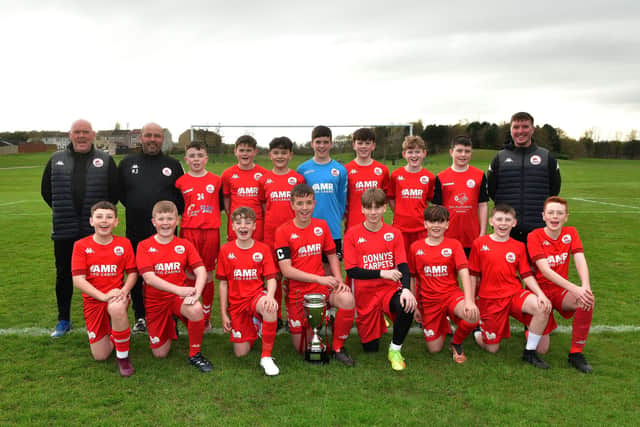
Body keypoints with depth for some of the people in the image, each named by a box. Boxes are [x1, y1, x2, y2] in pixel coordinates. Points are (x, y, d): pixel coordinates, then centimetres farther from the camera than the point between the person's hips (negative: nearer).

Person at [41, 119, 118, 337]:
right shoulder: (56, 160, 7)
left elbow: (115, 191, 4)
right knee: (64, 275, 12)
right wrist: (62, 211, 11)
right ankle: (63, 320, 26)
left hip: (96, 231, -2)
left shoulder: (105, 160, 2)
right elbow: (46, 190, 15)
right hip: (63, 231, 2)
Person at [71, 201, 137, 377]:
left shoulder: (124, 244, -1)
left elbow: (132, 273, 2)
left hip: (116, 297, -1)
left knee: (117, 308, -41)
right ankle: (110, 331, 35)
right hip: (93, 300, 1)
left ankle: (123, 356, -18)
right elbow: (78, 280, -10)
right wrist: (104, 296, -22)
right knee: (100, 356, -1)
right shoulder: (81, 246, -4)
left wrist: (124, 291, -19)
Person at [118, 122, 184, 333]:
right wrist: (135, 208, 8)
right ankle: (140, 317, 25)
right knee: (136, 277, 10)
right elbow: (120, 192, 16)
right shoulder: (127, 163, 9)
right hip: (136, 232, 2)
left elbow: (182, 195, 11)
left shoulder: (173, 165, 7)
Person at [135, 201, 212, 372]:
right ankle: (170, 327, 35)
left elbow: (201, 271, -8)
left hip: (179, 297, 0)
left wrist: (196, 292, -29)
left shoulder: (185, 245, 2)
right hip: (155, 301, 0)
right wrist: (179, 289, -27)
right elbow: (149, 277, -16)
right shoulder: (144, 246, -3)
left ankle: (195, 355, -13)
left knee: (196, 309, -35)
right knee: (160, 354, 2)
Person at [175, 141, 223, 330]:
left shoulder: (216, 180, 7)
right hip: (188, 231, 0)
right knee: (190, 275, 3)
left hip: (211, 231, 0)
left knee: (208, 275, 6)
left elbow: (222, 205, 12)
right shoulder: (181, 182, 6)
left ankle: (206, 318, 17)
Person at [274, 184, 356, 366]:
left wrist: (339, 281, -4)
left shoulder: (322, 226, 5)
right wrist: (319, 278, -20)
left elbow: (332, 256, 14)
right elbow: (286, 270, -13)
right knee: (303, 349, 2)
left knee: (347, 299, -30)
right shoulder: (283, 231, -8)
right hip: (297, 291, -2)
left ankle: (338, 348, -9)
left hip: (322, 287, 3)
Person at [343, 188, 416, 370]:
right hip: (365, 294, 0)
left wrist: (406, 288, -26)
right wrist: (382, 273, -19)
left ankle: (395, 350, -8)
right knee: (370, 348, 7)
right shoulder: (352, 234, -4)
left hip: (390, 289, 0)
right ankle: (379, 320, 41)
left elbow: (403, 266, -6)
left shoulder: (394, 234, 2)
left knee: (407, 306, -35)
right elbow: (351, 271, -9)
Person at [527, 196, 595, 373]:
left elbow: (580, 260, -13)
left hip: (561, 290, 4)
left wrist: (585, 286, -32)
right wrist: (574, 288, -33)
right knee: (541, 349, -12)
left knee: (588, 299, -32)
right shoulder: (535, 236, -12)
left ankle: (576, 353, -15)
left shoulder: (570, 233, 2)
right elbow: (545, 271, -22)